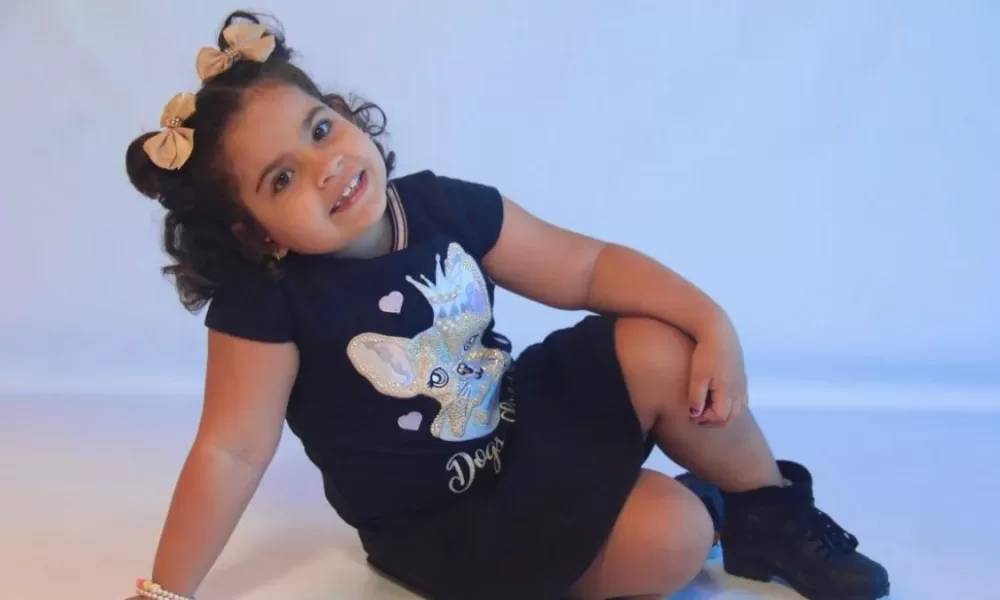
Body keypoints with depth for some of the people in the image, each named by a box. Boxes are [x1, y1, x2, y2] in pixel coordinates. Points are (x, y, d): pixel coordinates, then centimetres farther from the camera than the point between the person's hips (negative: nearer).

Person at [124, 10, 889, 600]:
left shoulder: (444, 205, -11)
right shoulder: (266, 301, -23)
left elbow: (587, 266, -6)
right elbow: (231, 452, -20)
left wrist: (712, 322, -16)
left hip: (522, 419, 5)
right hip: (438, 524, -5)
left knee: (659, 349, -16)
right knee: (672, 534, -24)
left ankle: (774, 510, 6)